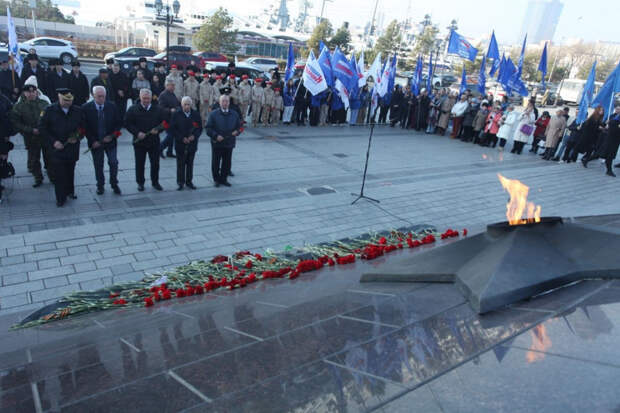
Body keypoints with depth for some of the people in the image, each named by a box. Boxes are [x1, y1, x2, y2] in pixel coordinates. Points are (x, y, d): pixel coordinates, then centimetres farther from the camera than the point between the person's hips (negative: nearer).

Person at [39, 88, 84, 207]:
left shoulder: (78, 111, 0)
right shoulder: (50, 110, -5)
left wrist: (78, 137, -9)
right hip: (57, 147, -2)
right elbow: (42, 129, -1)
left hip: (73, 147, 2)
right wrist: (53, 141, -12)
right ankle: (60, 198, 8)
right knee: (59, 173, -2)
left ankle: (70, 191, 33)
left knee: (70, 171, 15)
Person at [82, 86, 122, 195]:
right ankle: (100, 185, 26)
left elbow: (119, 122, 1)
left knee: (113, 163, -1)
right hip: (95, 143, 0)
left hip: (110, 141, 1)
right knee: (98, 165, 10)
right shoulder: (86, 108, -8)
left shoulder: (112, 106, -5)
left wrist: (112, 136, -11)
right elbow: (85, 126, -5)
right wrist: (93, 141, -12)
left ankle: (114, 184, 17)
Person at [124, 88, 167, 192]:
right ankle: (140, 183, 21)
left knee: (155, 163, 7)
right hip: (139, 141, -1)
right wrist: (137, 133, -14)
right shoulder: (133, 109, -1)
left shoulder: (158, 109, 3)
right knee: (139, 163, 7)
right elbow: (127, 124, -2)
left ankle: (155, 182, 23)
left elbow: (165, 122, 6)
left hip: (154, 141, 1)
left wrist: (158, 130, -11)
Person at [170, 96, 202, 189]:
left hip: (192, 144, 2)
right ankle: (180, 182, 13)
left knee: (190, 163, 10)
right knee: (181, 164, 4)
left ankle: (189, 181, 21)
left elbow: (200, 128, 6)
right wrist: (182, 138, -13)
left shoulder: (196, 114, 3)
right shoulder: (176, 114, -2)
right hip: (180, 144, -2)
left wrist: (194, 136, -11)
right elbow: (172, 129, -4)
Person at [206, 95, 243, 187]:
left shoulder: (234, 114, 7)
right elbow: (208, 128, -4)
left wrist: (236, 132, -8)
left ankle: (223, 179, 24)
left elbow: (239, 126, 15)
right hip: (217, 144, -2)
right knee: (216, 163, 5)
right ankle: (217, 180, 21)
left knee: (227, 163, 9)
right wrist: (216, 136, -18)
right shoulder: (213, 114, -2)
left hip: (229, 144, 3)